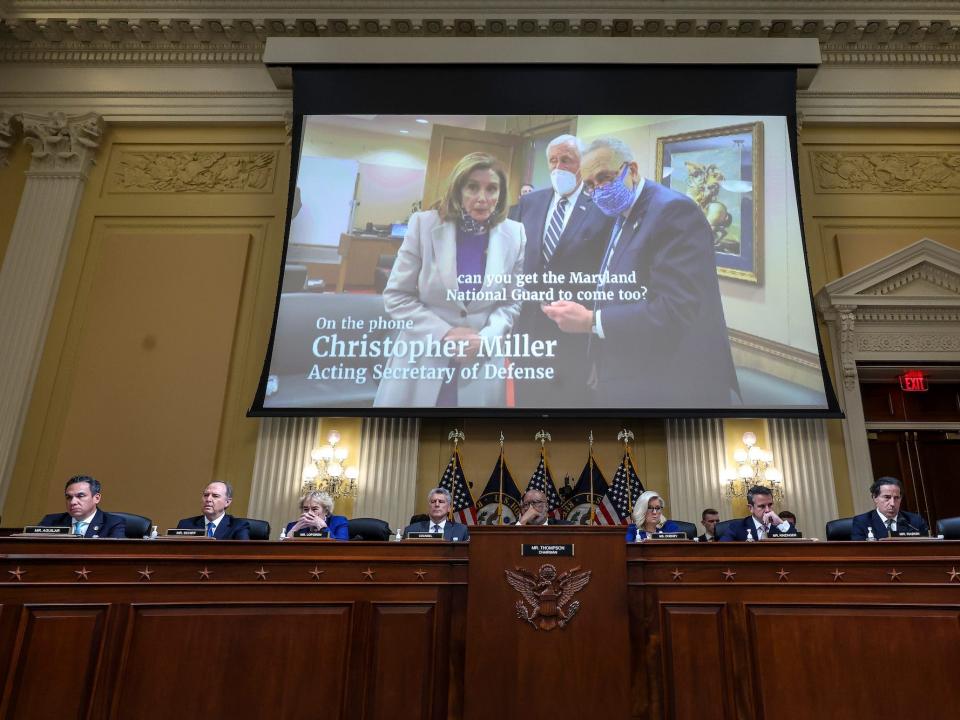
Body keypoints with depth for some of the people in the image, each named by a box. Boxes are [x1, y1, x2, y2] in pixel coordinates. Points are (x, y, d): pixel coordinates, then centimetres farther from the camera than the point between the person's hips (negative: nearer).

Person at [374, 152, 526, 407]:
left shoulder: (514, 234, -2)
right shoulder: (425, 224, -6)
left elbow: (512, 302, 5)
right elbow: (396, 296, -4)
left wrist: (485, 338, -13)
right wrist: (443, 333, -15)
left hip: (480, 363, 1)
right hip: (421, 358, 0)